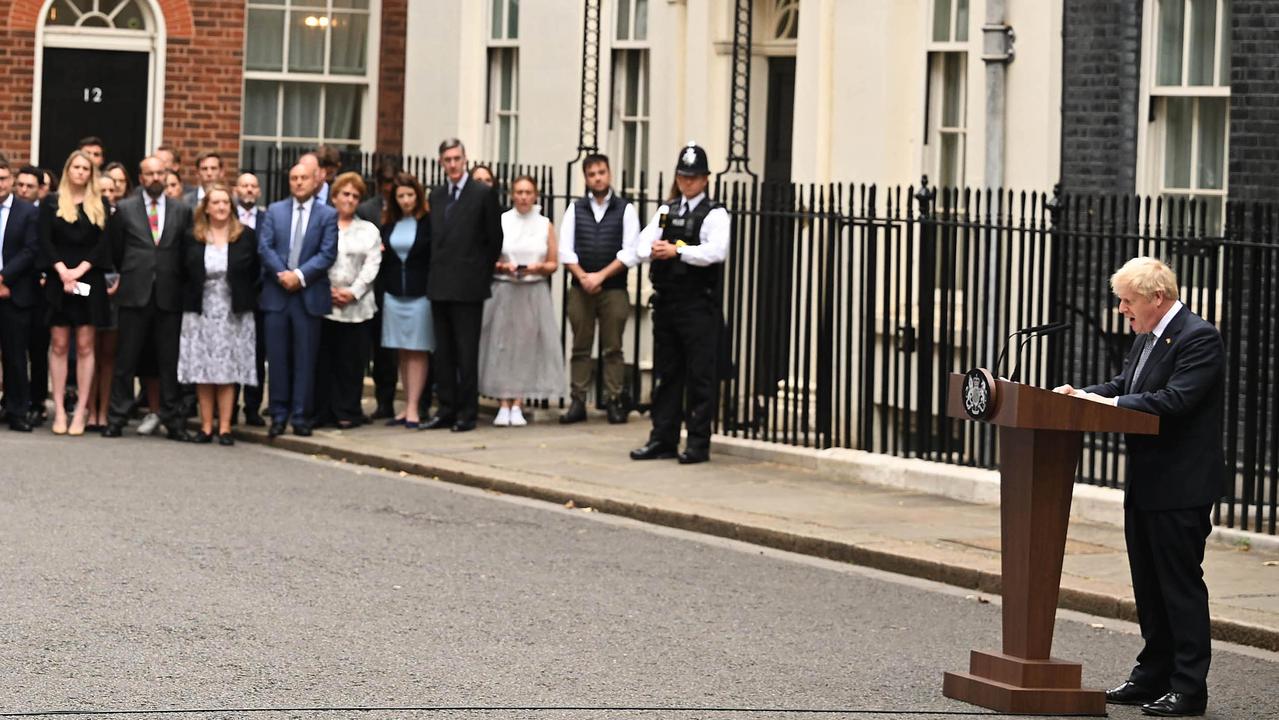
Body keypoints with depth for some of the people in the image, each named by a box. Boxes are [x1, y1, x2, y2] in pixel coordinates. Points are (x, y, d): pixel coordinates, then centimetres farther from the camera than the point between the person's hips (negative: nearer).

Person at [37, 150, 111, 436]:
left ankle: (81, 410, -2)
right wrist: (63, 271, -13)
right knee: (59, 345, -2)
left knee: (85, 345, -2)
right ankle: (59, 410, -1)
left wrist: (79, 270, -11)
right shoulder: (51, 203, 7)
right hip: (58, 280, 0)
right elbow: (45, 241, 0)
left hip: (89, 281, 0)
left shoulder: (100, 206, 9)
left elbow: (103, 243, 1)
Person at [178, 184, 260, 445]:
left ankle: (225, 427, 2)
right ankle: (206, 426, 7)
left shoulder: (246, 236, 1)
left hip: (233, 313, -1)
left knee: (228, 372, -2)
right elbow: (184, 273, 8)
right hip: (200, 313, 1)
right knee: (202, 372, 2)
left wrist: (244, 297, 3)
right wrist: (190, 298, 2)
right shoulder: (193, 238, 3)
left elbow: (255, 272, 6)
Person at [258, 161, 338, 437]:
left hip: (309, 294, -2)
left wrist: (300, 275, -15)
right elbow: (264, 247, 2)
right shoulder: (275, 211, 10)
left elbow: (328, 253, -5)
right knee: (277, 357, 3)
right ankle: (279, 415, 9)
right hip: (276, 293, 2)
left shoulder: (327, 215, 3)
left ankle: (301, 417, 6)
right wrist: (282, 274, -12)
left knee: (305, 359, 1)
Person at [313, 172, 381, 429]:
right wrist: (328, 290, -8)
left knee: (351, 361, 0)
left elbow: (372, 265, 5)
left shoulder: (369, 231, 14)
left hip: (356, 305, 1)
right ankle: (322, 410, 5)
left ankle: (347, 412, 5)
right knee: (324, 358, -1)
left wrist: (353, 292, -8)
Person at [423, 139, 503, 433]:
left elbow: (494, 239, 0)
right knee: (443, 352, 8)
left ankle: (467, 413, 3)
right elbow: (434, 238, 16)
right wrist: (436, 271, 7)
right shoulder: (436, 195, 12)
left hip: (468, 286, -5)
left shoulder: (483, 194, -3)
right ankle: (447, 409, 13)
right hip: (439, 284, 5)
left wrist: (483, 273, 1)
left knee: (467, 352, -2)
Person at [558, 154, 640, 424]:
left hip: (614, 288, -2)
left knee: (613, 348, 0)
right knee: (580, 348, 3)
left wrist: (601, 276, -11)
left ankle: (614, 402, 3)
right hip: (580, 288, 2)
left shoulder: (625, 210, 3)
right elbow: (565, 250, 4)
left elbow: (630, 252, -5)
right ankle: (578, 402, 5)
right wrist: (583, 276, -10)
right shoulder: (575, 209, 9)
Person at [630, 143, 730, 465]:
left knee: (699, 375, -3)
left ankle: (699, 442, 2)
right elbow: (642, 246, 5)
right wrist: (654, 250, -17)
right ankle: (663, 439, 16)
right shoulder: (666, 211, 15)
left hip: (698, 304, -6)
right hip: (666, 301, 6)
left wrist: (677, 251, -23)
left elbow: (717, 251, -20)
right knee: (666, 374, 10)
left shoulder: (714, 214, -3)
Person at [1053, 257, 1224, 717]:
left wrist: (1109, 404, -20)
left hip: (1180, 487, -10)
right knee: (1149, 587, 15)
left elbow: (1174, 401, -24)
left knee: (1181, 584, -5)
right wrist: (1082, 395, -2)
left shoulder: (1199, 338, -16)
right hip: (1145, 486, 10)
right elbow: (1123, 386, 15)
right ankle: (1153, 676, 24)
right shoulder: (1146, 338, 14)